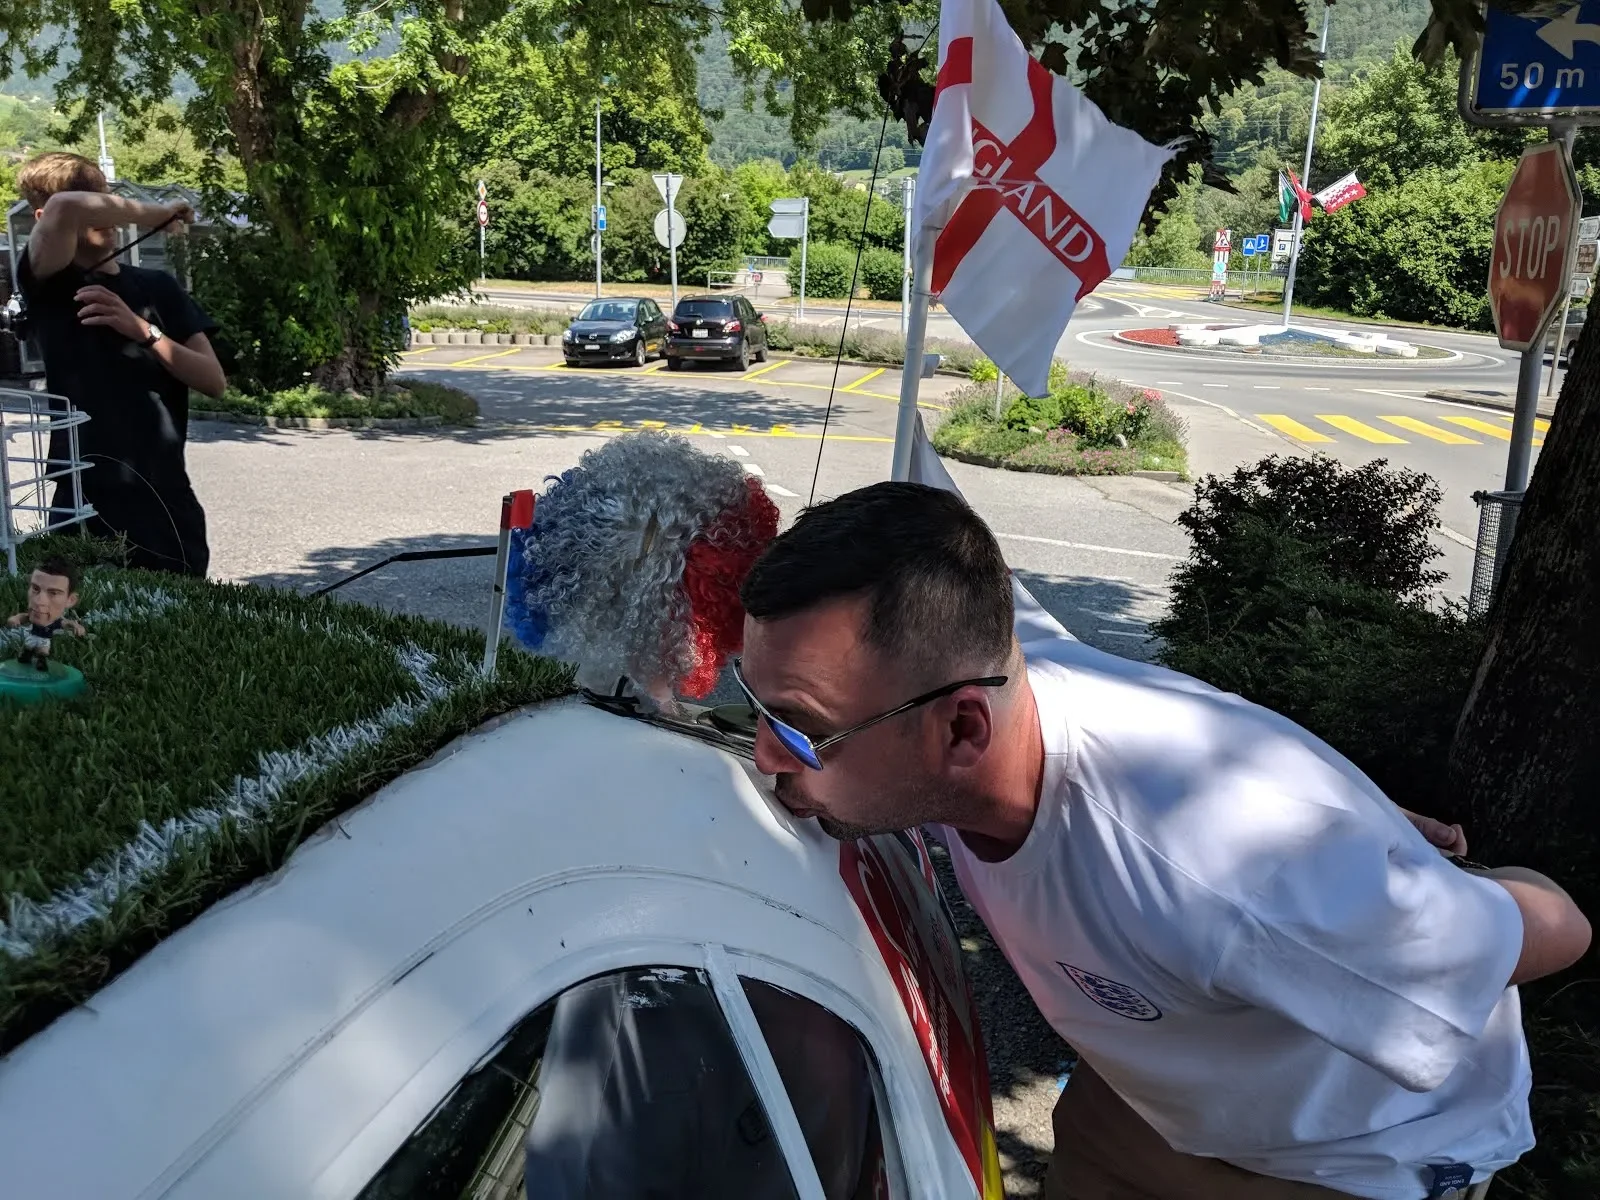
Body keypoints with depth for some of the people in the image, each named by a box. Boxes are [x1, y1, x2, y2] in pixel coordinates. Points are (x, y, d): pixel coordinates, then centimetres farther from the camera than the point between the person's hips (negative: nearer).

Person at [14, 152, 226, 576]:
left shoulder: (157, 286, 13)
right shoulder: (48, 284, -1)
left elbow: (214, 381, 4)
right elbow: (67, 208, -24)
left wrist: (142, 329, -9)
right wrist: (155, 214, -9)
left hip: (168, 500, 4)